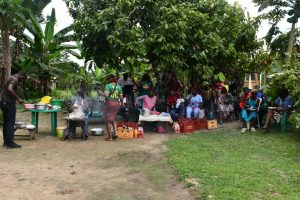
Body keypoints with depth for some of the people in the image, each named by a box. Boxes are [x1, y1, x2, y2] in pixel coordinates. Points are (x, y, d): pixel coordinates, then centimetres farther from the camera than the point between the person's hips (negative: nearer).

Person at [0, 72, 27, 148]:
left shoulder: (10, 78, 18)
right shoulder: (15, 79, -11)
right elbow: (10, 89, -28)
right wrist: (18, 98, -22)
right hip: (9, 103, -9)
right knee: (10, 123, -5)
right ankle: (10, 143, -3)